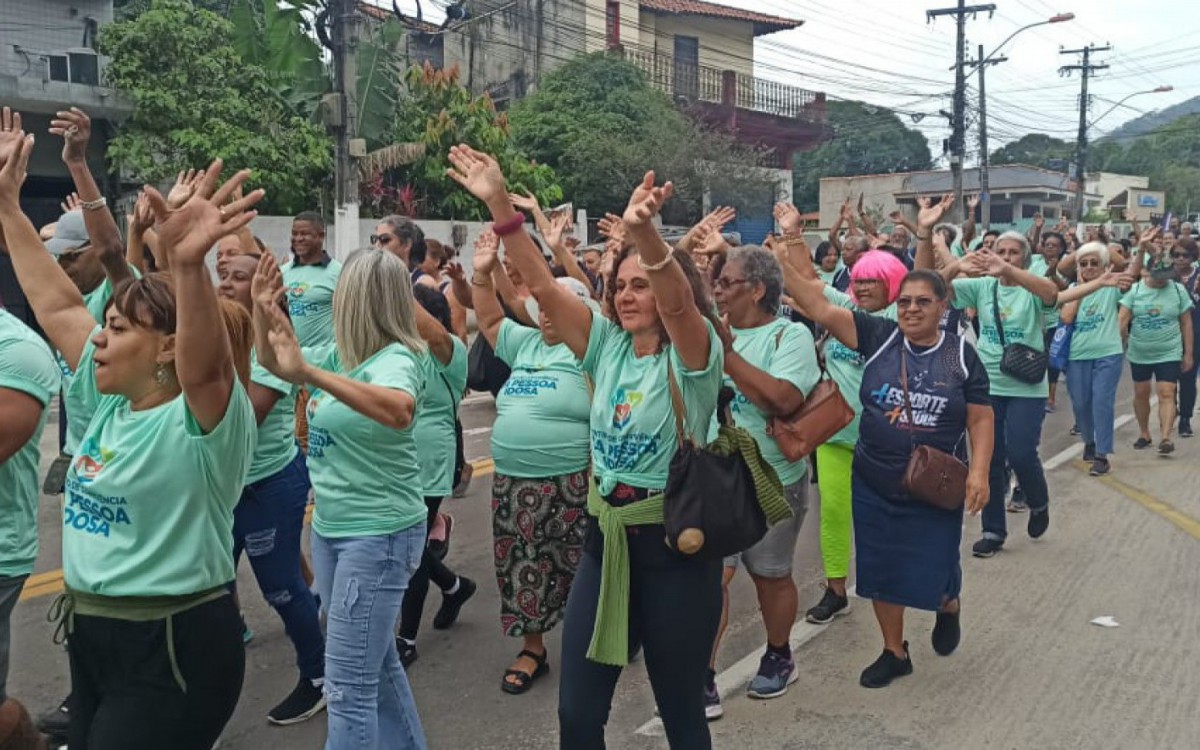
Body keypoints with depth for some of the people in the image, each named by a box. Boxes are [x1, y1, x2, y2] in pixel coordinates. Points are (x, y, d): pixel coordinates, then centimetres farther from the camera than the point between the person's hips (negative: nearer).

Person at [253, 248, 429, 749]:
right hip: (330, 526, 9)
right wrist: (262, 308, -1)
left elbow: (398, 410, -43)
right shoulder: (341, 354, 5)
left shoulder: (397, 359, -21)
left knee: (348, 684, -4)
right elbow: (274, 363, 16)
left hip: (378, 535, -9)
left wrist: (309, 374, -48)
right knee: (375, 661, 22)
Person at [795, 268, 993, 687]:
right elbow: (820, 308, -15)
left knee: (934, 571, 5)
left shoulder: (961, 355, -5)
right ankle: (895, 652, 32)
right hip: (875, 486, 1)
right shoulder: (878, 337, -6)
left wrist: (979, 471, -13)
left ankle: (949, 607, 44)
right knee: (881, 569, 11)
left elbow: (980, 419, -2)